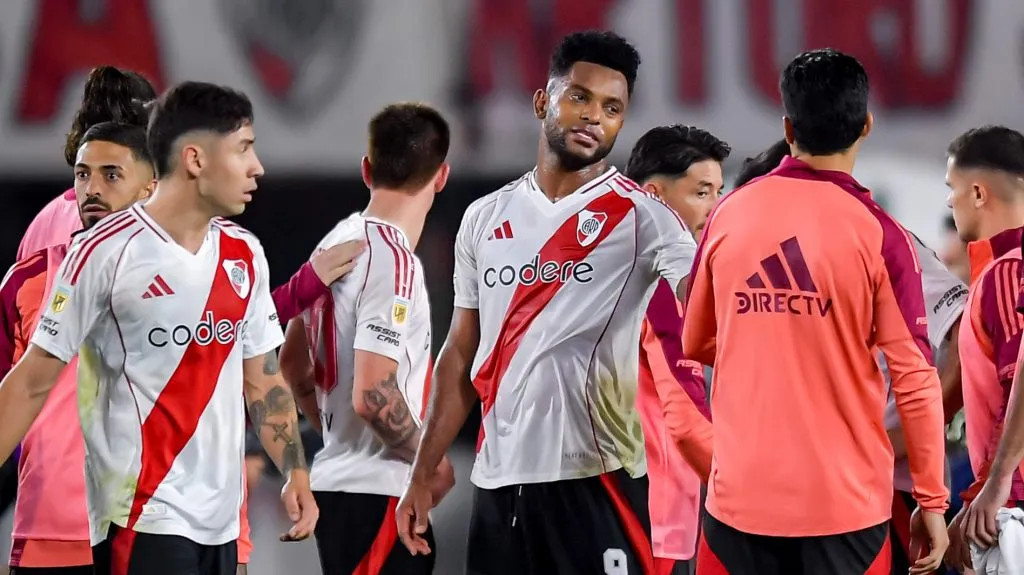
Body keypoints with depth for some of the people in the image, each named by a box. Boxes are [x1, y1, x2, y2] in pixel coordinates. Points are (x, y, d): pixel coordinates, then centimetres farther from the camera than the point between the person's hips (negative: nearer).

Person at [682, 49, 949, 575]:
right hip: (846, 500, -3)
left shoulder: (729, 215, 2)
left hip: (742, 494, 3)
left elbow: (695, 344, 16)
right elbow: (915, 378, -8)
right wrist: (932, 500, 0)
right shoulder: (877, 233, -8)